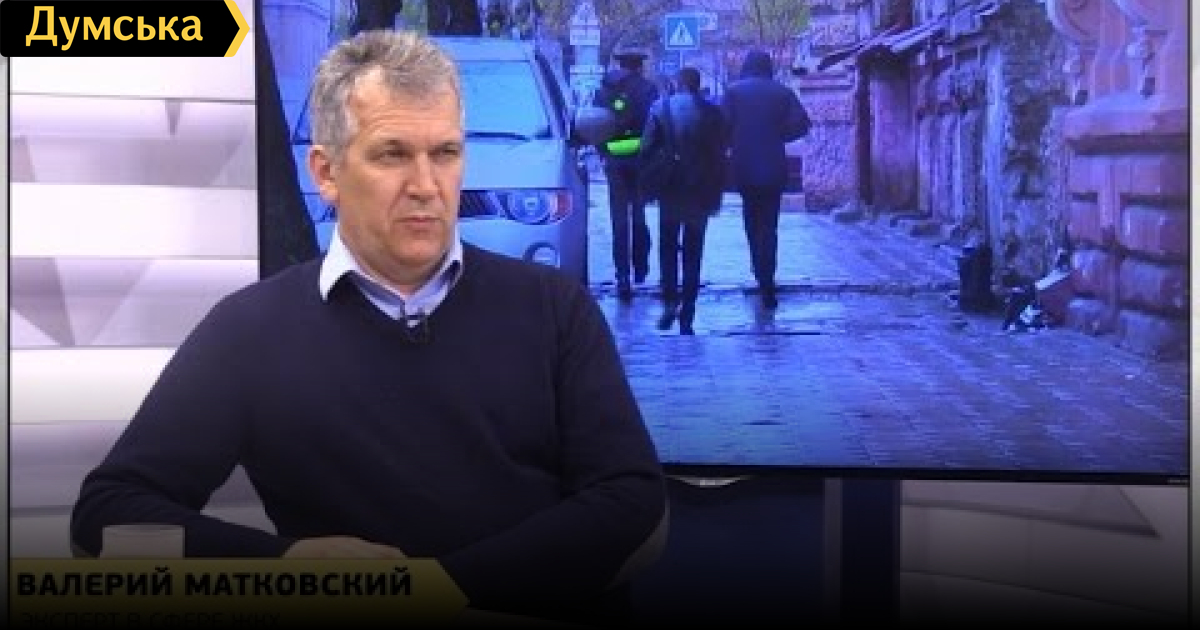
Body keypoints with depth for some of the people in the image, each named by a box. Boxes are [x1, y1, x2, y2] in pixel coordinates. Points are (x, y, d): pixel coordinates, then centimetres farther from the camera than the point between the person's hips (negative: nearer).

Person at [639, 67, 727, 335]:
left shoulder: (660, 109, -5)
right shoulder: (713, 113, -4)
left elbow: (647, 149, -5)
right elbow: (719, 156, 0)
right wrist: (716, 194, 8)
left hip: (670, 192, 0)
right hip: (700, 193, 1)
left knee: (667, 245, 17)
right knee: (693, 253, 6)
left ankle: (670, 301, 2)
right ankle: (686, 318, 6)